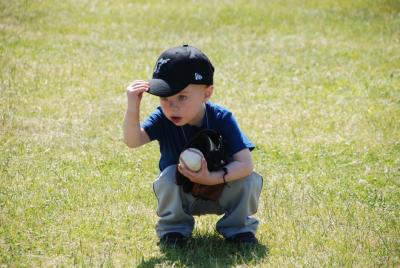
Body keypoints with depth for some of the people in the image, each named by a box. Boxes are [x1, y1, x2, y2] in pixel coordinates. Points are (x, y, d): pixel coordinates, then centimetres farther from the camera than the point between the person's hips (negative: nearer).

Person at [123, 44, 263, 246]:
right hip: (180, 196, 1)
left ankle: (238, 228, 0)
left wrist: (211, 178, -44)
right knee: (170, 175, -30)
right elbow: (132, 141, -37)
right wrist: (132, 110, -53)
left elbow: (245, 163, -32)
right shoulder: (162, 119, -19)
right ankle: (174, 228, -6)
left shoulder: (222, 119, -24)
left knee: (250, 180, -26)